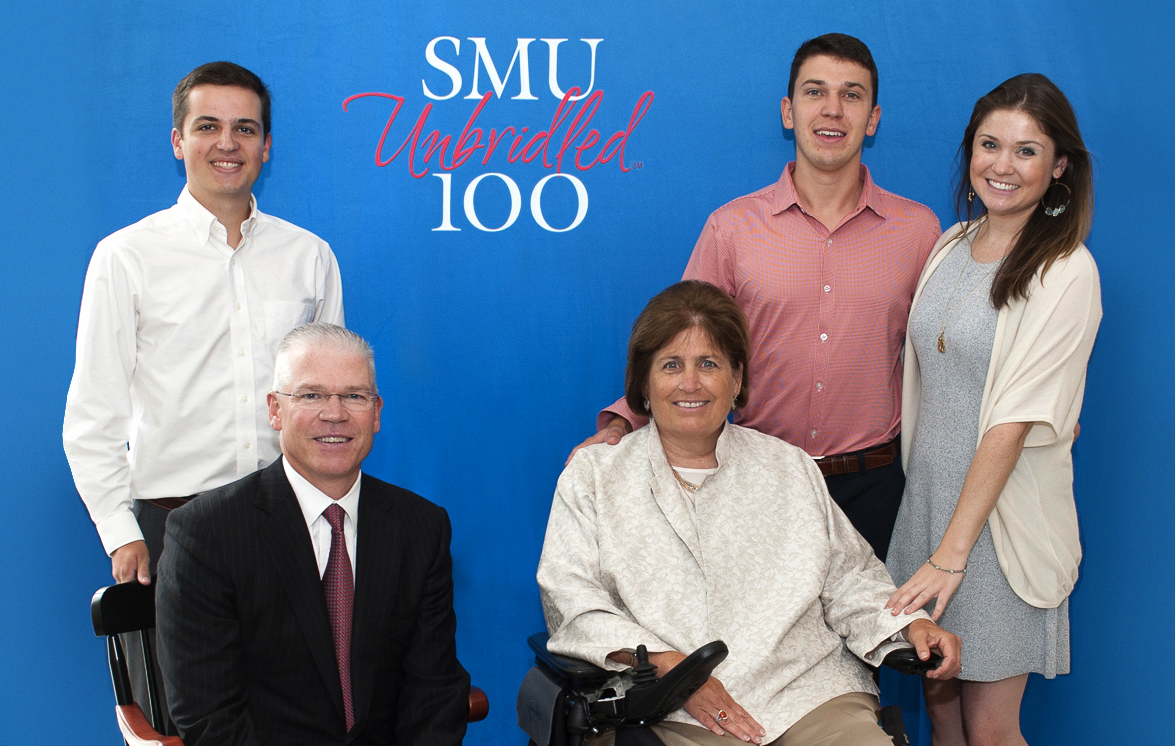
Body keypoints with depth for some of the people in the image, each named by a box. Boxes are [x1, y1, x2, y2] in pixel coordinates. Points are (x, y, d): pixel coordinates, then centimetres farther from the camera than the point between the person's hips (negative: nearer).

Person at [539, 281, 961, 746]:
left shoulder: (791, 469, 19)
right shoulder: (592, 477, 11)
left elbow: (848, 578, 20)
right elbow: (569, 596, -1)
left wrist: (909, 625, -1)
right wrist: (667, 664, -15)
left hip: (811, 694, 2)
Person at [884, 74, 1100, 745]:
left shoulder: (1067, 272, -13)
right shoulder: (951, 244, 7)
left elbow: (1015, 420, -18)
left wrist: (953, 551, -20)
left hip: (1003, 514, -6)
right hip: (929, 494, 6)